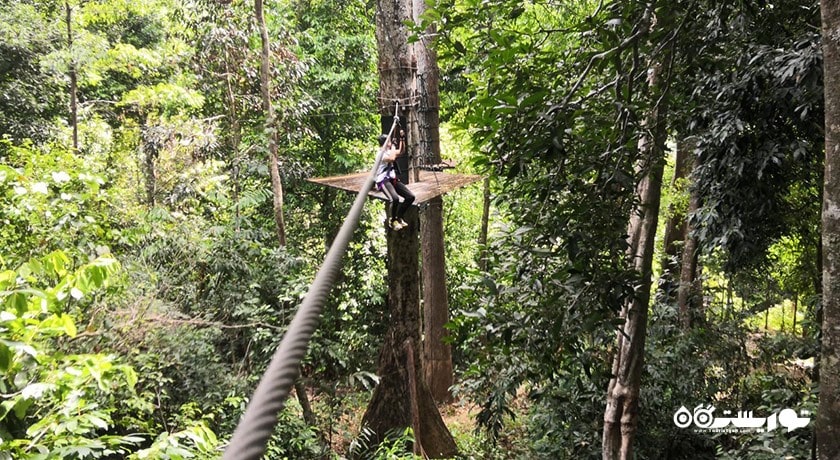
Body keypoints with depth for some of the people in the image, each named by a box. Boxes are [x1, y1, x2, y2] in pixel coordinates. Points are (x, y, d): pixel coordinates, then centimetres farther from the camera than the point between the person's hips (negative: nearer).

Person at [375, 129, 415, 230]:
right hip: (383, 181, -9)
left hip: (393, 179, 9)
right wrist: (393, 147, -13)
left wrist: (402, 138, 14)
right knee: (395, 198, -34)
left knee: (410, 196, -5)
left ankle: (399, 217, 11)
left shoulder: (389, 151, 15)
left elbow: (401, 151, 26)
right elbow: (392, 158, -29)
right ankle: (392, 220, -9)